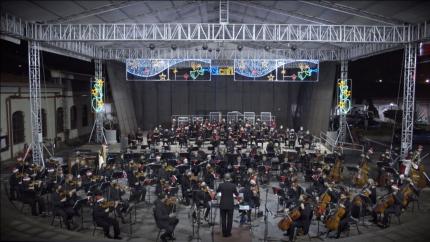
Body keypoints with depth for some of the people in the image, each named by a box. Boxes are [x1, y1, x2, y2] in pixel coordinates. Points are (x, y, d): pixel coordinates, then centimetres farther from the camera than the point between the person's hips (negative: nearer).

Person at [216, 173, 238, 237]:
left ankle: (224, 233, 16)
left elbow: (217, 191, 13)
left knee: (223, 219, 10)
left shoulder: (221, 185, -8)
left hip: (222, 205, 1)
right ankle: (228, 233, 14)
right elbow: (237, 194, 4)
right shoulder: (233, 185, -10)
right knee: (229, 220, 10)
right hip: (230, 205, -1)